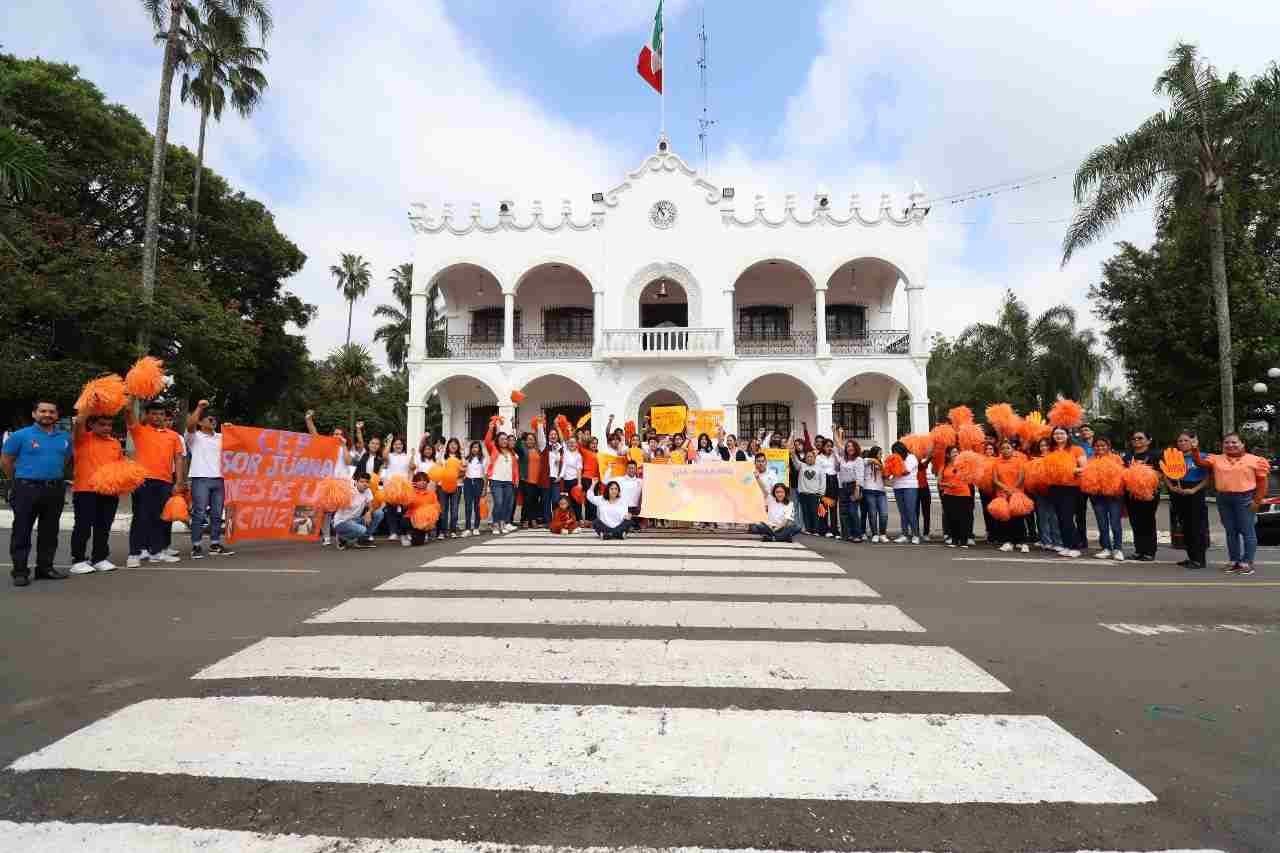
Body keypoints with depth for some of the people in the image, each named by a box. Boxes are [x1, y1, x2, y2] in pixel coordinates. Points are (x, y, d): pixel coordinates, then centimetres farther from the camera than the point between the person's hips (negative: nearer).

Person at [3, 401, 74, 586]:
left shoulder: (65, 437, 8)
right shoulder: (20, 435, -4)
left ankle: (45, 567, 21)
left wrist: (55, 478, 14)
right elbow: (5, 461, 2)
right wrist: (21, 480, 9)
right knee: (22, 531, 2)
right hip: (27, 489, -4)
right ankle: (20, 571, 9)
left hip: (55, 490, 4)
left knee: (49, 531, 11)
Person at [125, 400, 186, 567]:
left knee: (159, 517, 9)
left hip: (165, 482, 3)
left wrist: (178, 482, 4)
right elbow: (128, 411, -8)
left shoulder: (173, 435, 14)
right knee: (140, 517, -3)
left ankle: (156, 551, 16)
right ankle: (134, 553, 2)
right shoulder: (139, 430, 8)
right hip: (143, 480, -3)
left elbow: (178, 459, 11)